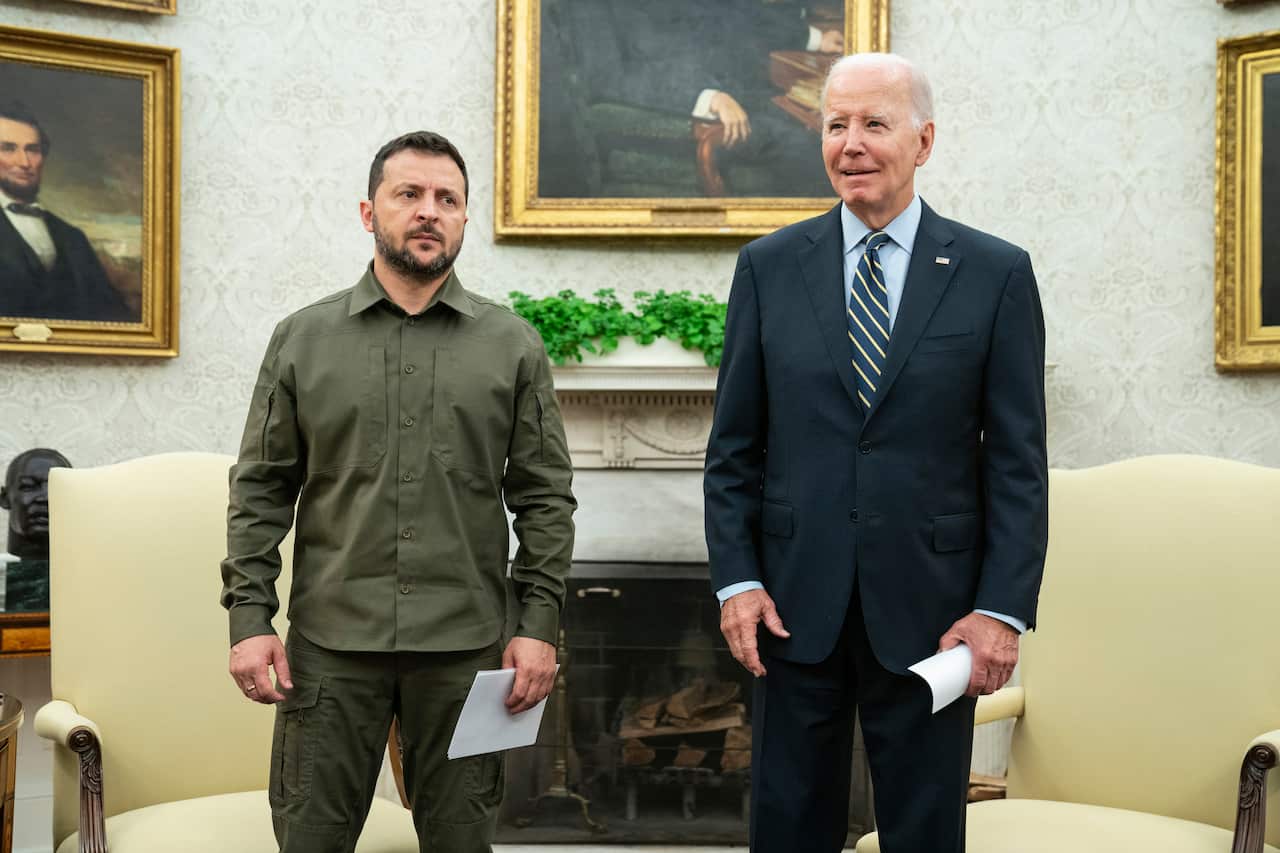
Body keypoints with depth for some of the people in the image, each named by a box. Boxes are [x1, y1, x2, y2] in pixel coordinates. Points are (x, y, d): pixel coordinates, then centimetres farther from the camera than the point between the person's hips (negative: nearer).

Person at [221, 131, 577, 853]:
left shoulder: (512, 345, 5)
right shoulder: (303, 339, 7)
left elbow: (546, 496, 4)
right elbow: (261, 490, 6)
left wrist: (540, 624, -3)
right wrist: (250, 616, -2)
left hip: (466, 644, 0)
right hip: (330, 641, 0)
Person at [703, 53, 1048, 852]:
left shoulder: (997, 273, -1)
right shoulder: (768, 267, 3)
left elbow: (1018, 461, -2)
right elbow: (734, 444, 5)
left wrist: (1005, 607, -8)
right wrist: (736, 578, -3)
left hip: (929, 605, -1)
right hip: (795, 599, 1)